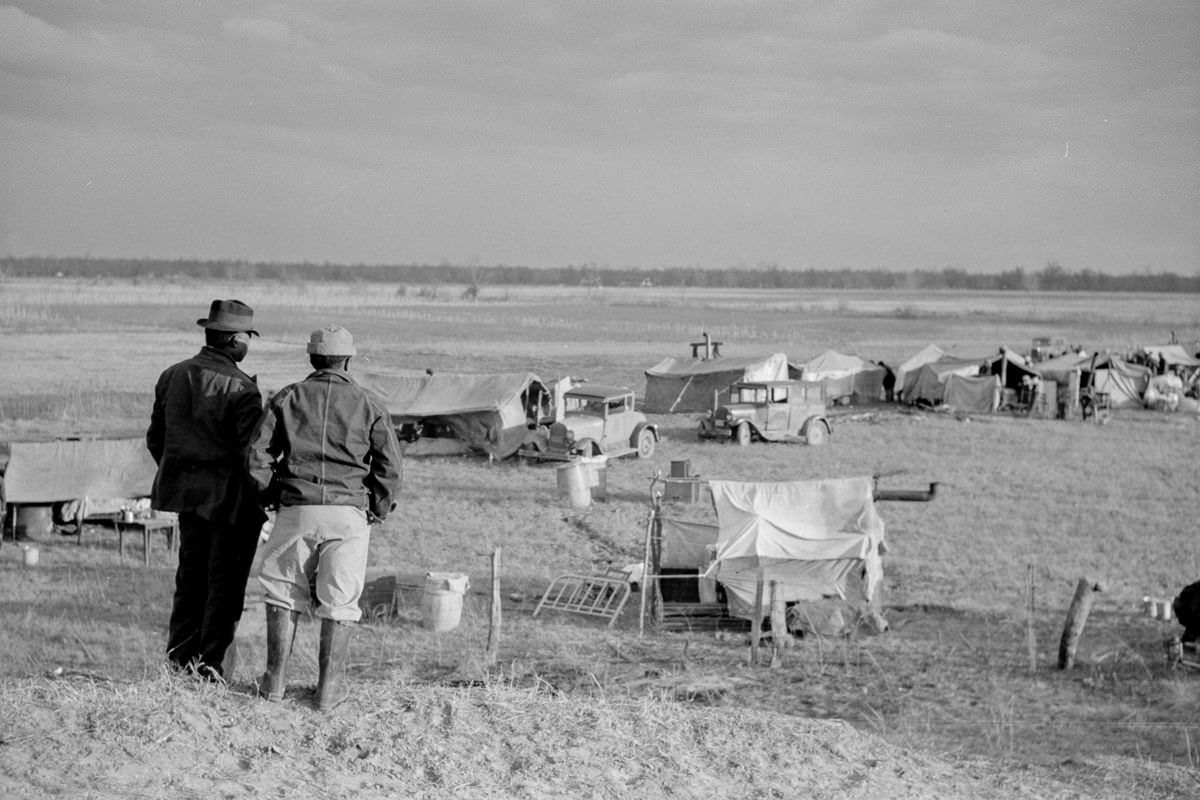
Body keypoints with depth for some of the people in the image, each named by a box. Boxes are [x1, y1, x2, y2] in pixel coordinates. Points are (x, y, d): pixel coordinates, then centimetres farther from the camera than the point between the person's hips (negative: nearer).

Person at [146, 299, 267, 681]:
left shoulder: (173, 376, 4)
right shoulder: (240, 389, -17)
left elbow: (155, 438, 11)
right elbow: (250, 451, -18)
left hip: (187, 493, 6)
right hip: (231, 496, -6)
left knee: (191, 573, 18)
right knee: (226, 578, 4)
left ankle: (181, 651, 19)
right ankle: (212, 660, 6)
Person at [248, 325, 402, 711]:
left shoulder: (287, 398, 7)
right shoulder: (368, 404, 4)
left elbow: (257, 455, 2)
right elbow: (389, 465, 0)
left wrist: (272, 497, 15)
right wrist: (377, 511, 11)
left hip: (296, 509, 1)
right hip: (349, 513, -1)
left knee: (283, 592, 15)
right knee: (339, 600, 6)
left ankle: (275, 679, 15)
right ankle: (329, 687, 8)